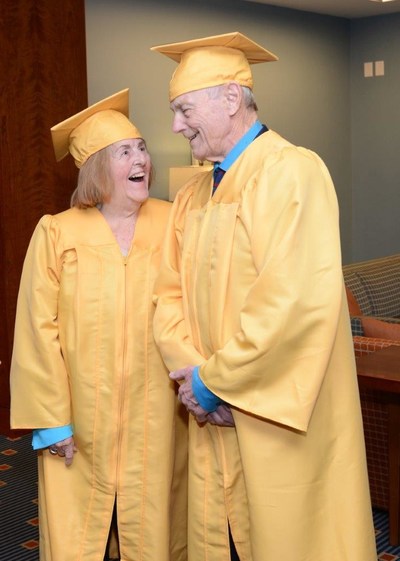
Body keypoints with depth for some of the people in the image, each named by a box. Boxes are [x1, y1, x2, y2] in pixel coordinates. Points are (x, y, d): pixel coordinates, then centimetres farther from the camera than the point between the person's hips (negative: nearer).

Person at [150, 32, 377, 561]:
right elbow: (171, 295, 10)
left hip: (282, 417, -7)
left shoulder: (292, 171, -13)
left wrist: (215, 379, -15)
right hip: (213, 416, 7)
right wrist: (190, 372, -7)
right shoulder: (192, 195, 12)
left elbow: (297, 299, -23)